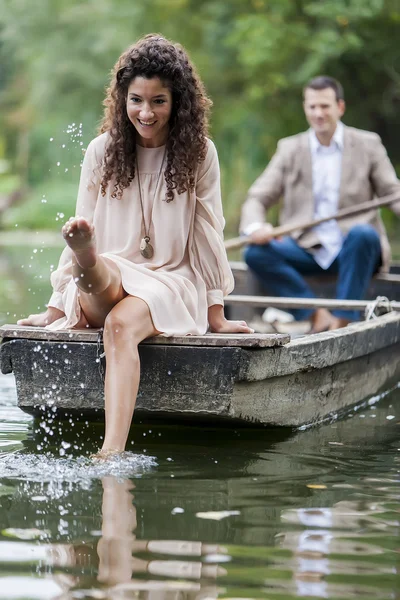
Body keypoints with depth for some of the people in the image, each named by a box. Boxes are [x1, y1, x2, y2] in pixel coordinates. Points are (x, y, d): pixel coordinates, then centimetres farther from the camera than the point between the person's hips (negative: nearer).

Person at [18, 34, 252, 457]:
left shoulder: (198, 155, 5)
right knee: (98, 273, -35)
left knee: (121, 324, -36)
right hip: (110, 278, 3)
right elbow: (83, 227, 11)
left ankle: (112, 451, -54)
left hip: (172, 280, -3)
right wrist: (56, 307, 9)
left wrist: (216, 315, 5)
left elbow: (208, 233, 7)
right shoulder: (102, 151, 8)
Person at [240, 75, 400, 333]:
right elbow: (258, 198, 5)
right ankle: (318, 314, -24)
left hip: (355, 250, -2)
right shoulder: (290, 148, 10)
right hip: (306, 251, 2)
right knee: (256, 252, -23)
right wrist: (255, 227, -19)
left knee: (363, 234, -36)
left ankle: (342, 320, -30)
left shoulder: (367, 144, 7)